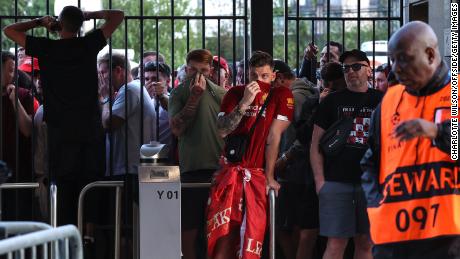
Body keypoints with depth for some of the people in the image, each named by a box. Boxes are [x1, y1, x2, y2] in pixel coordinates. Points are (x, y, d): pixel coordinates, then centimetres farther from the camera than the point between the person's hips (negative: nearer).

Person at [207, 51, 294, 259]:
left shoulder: (281, 95, -1)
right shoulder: (235, 93, 8)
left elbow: (273, 137, -5)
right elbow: (222, 131, -5)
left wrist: (269, 176, -6)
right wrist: (244, 103, -15)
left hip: (256, 175, -2)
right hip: (229, 170, 2)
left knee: (251, 237, -4)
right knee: (224, 234, -4)